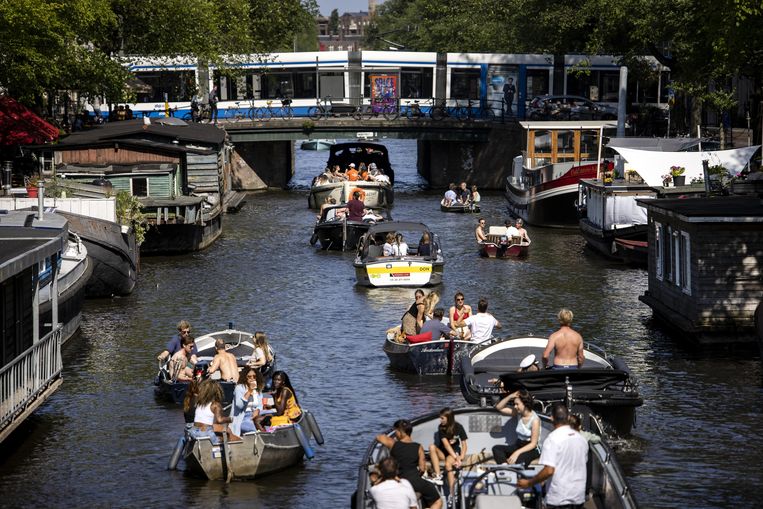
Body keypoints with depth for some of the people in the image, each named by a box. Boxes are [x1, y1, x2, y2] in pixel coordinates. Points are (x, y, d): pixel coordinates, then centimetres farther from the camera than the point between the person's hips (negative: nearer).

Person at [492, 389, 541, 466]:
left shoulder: (535, 420, -17)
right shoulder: (518, 413, 2)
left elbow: (533, 443, -18)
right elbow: (499, 407, 5)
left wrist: (517, 453, -29)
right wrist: (510, 396, -10)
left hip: (532, 450, -7)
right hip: (518, 445, 7)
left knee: (519, 459, -41)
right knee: (496, 448, -19)